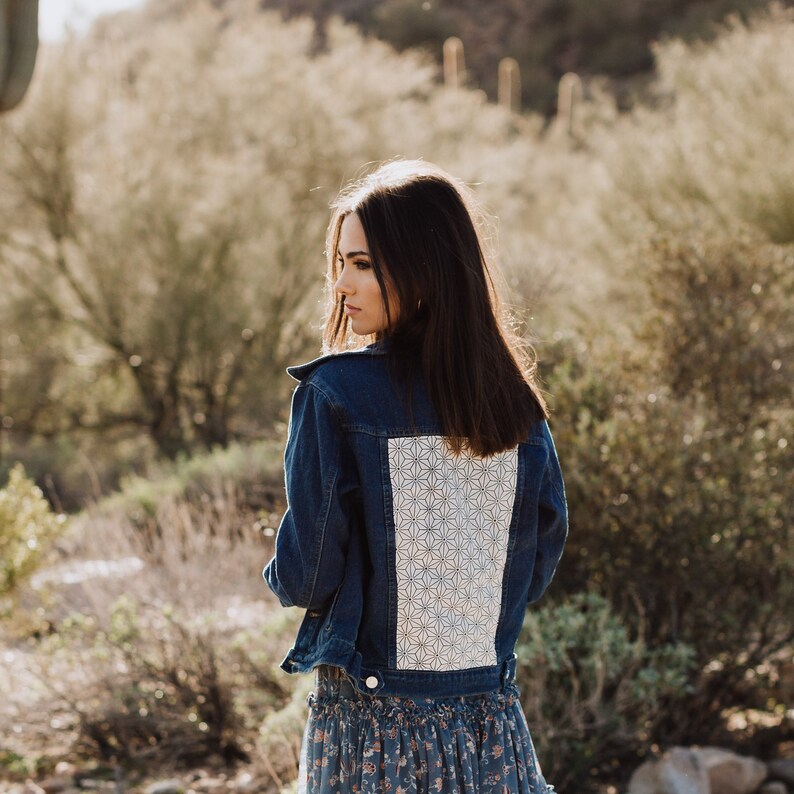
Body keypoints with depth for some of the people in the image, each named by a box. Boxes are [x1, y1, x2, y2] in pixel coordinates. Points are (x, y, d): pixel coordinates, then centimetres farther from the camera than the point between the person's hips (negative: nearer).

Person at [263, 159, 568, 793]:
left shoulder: (335, 393, -14)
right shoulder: (515, 398, -1)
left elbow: (306, 573, -11)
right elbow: (539, 566, 7)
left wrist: (284, 578, 11)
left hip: (371, 722, -4)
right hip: (491, 718, 4)